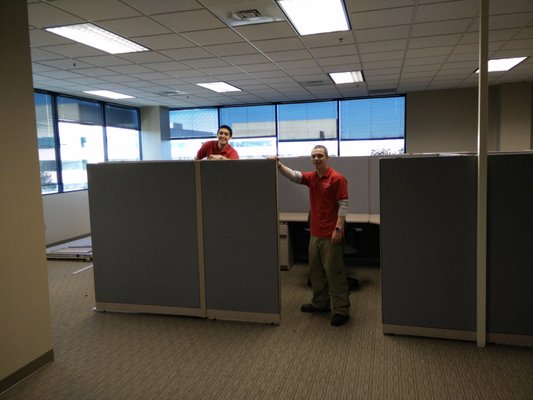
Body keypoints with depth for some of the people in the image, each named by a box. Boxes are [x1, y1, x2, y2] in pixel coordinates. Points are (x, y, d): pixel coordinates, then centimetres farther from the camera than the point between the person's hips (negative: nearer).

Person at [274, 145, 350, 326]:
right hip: (315, 233, 8)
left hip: (331, 234, -8)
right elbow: (293, 175, -3)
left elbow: (343, 205, -15)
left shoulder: (337, 178, -11)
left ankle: (341, 310, 7)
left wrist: (338, 229, -21)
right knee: (315, 270, 15)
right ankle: (320, 303, 29)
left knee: (334, 272, -2)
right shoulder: (311, 177, 10)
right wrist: (279, 165, -20)